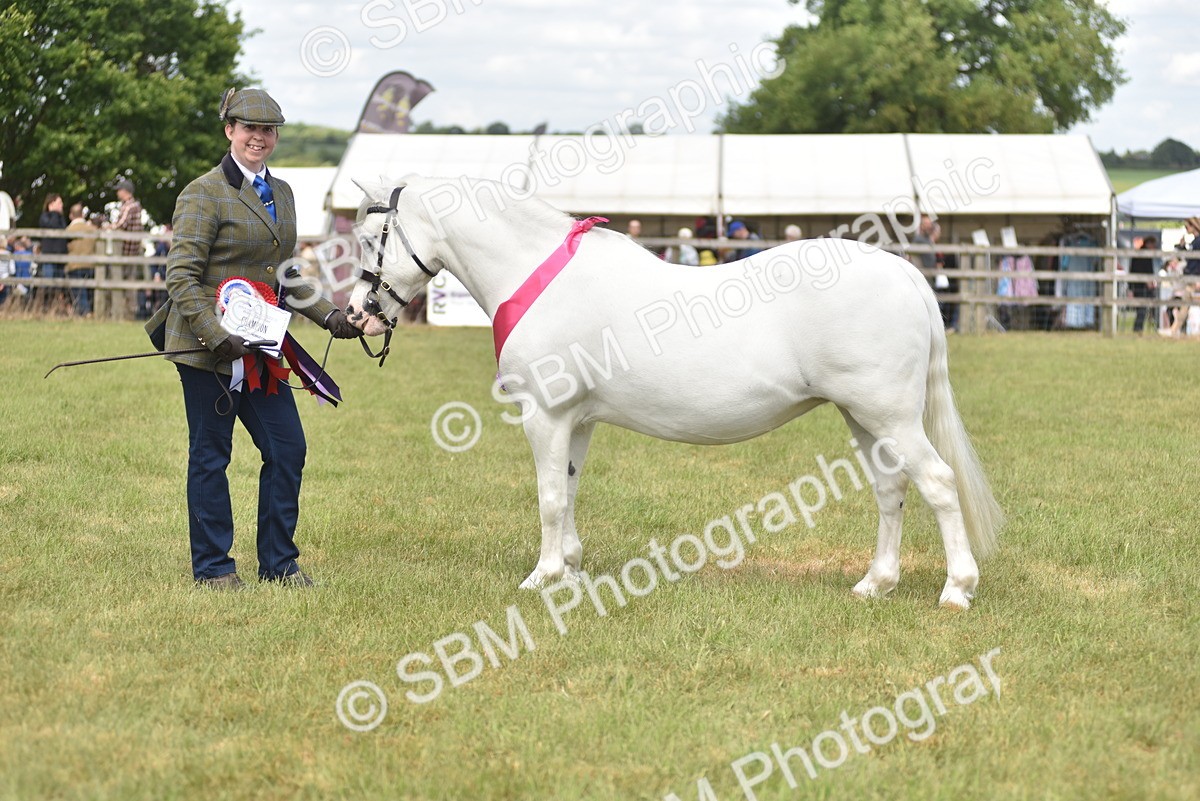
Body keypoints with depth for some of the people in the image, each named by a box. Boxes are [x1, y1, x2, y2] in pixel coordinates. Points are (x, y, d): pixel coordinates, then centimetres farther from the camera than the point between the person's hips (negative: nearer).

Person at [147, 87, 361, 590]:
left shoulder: (281, 194, 15)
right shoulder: (204, 195, -8)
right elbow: (181, 278, -13)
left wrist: (330, 317, 10)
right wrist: (219, 337, -24)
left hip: (261, 347, 7)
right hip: (207, 348, -7)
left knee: (288, 449, 5)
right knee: (210, 455, 1)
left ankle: (278, 563, 16)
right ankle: (212, 568, 11)